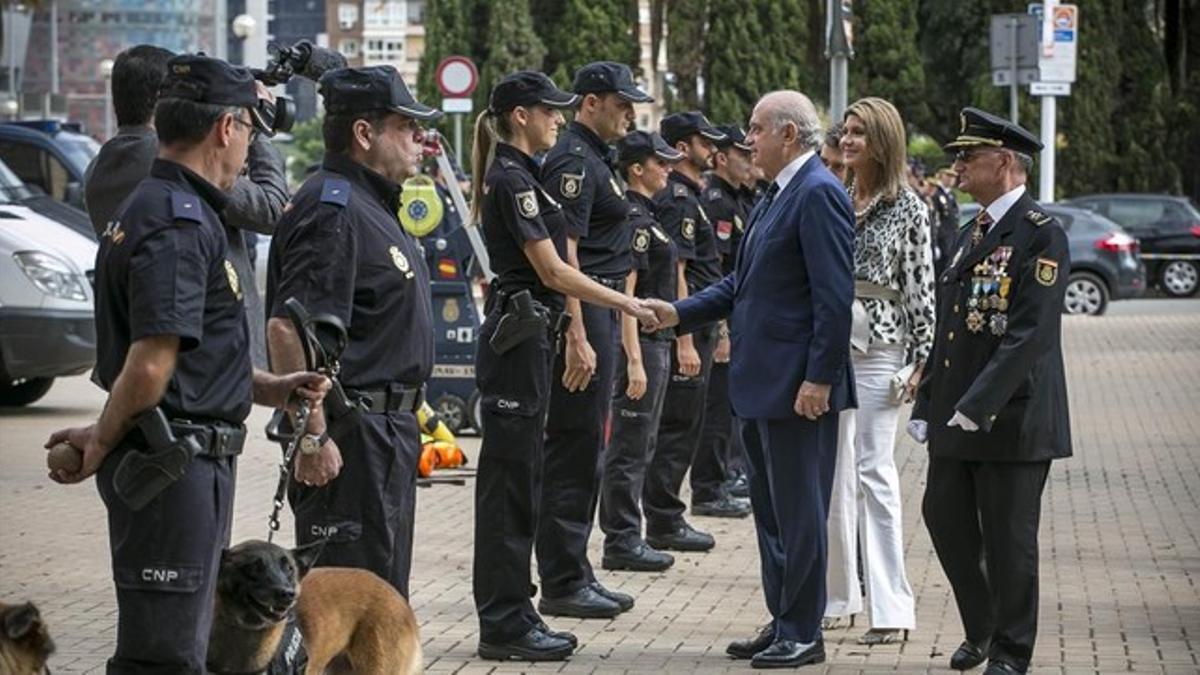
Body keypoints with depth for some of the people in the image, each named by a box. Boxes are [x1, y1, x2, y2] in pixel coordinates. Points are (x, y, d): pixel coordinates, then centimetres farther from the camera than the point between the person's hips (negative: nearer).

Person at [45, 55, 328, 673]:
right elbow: (149, 367, -25)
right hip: (174, 461, -10)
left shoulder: (150, 208, 16)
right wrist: (102, 442, -9)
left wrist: (272, 389, 9)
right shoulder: (181, 224, -18)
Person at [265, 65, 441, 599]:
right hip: (351, 437, -11)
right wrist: (312, 438, -27)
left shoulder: (373, 205, 18)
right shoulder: (331, 209, -17)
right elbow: (288, 327, -26)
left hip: (386, 434, 11)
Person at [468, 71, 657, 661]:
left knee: (516, 480, 11)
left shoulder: (518, 176, 16)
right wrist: (627, 304, -11)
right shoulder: (512, 180, -14)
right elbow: (553, 271, -17)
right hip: (518, 339, -10)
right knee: (510, 480, -6)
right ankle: (505, 624, -2)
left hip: (525, 339, 10)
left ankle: (506, 617, 16)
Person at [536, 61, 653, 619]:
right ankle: (562, 584, -4)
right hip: (582, 315, -11)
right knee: (573, 451, -7)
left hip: (599, 313, 11)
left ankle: (574, 576, 18)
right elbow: (563, 254, -21)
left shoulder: (593, 159, 19)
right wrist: (577, 338, -26)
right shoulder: (573, 161, -13)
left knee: (585, 452, 13)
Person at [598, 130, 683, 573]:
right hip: (641, 343, -10)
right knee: (630, 448, -5)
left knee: (637, 446, 13)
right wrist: (634, 360, -24)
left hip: (655, 341, 10)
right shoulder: (633, 218, -16)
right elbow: (624, 293, -21)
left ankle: (625, 539, 19)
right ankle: (621, 541, -2)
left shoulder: (646, 215, 15)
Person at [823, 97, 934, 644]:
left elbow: (921, 286, -4)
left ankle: (890, 608, -6)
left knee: (874, 471, -8)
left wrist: (921, 358, -8)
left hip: (879, 346, -5)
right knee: (831, 470, 9)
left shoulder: (907, 207, -3)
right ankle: (836, 593, 19)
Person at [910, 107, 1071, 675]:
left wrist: (977, 406, -25)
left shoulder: (1040, 235, -13)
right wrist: (926, 405, 15)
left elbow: (1031, 335, -21)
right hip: (955, 417, 8)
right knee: (944, 518, 12)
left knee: (1008, 538, 0)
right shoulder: (972, 234, 15)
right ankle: (981, 628, 30)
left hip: (1011, 416, -8)